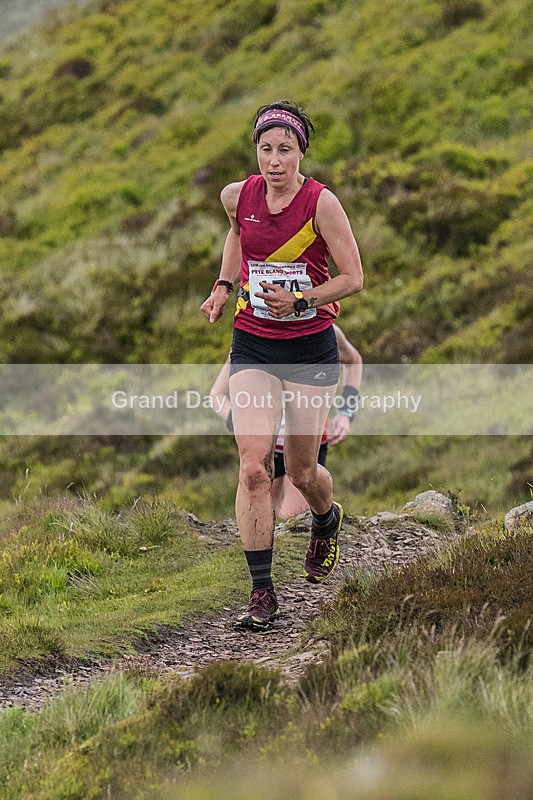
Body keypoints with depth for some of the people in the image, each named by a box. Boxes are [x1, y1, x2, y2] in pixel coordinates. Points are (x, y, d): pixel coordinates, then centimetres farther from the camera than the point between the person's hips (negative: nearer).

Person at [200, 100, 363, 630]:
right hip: (253, 345, 2)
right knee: (253, 467, -13)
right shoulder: (237, 196, -2)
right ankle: (261, 593, -9)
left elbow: (353, 278, -9)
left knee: (301, 473, 8)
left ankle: (327, 521, 46)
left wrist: (300, 299, -23)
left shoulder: (320, 202, -14)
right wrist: (223, 285, 10)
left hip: (310, 347, -2)